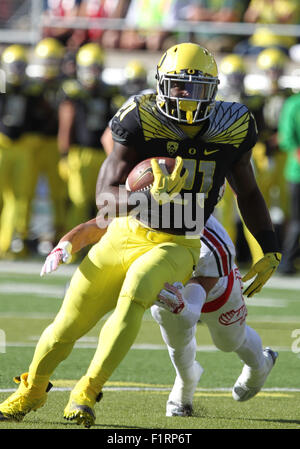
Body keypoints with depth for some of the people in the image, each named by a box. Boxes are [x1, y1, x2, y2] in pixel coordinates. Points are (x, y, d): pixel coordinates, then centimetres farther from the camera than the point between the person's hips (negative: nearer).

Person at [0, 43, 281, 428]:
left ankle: (87, 392, -23)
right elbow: (106, 198, -19)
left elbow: (248, 193, 12)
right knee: (70, 323, 6)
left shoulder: (230, 130, -6)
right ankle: (32, 390, 36)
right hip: (126, 234, 0)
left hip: (176, 247, 0)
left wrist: (271, 251, 10)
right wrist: (153, 195, -38)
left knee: (134, 294, -32)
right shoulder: (141, 124, -16)